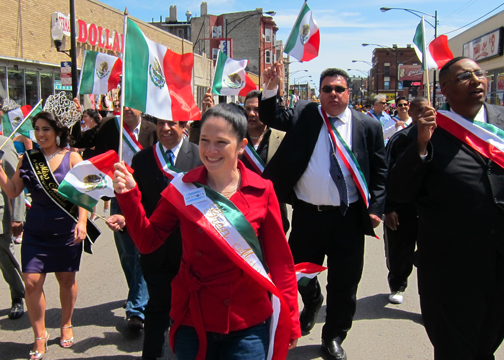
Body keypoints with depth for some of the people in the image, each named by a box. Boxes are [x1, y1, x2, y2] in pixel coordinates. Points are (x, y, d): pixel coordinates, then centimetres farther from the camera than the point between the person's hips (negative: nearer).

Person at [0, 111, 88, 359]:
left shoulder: (71, 157, -4)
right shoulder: (28, 159, 3)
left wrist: (82, 222, -18)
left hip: (66, 230, -2)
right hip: (36, 231, 2)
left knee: (66, 279, 11)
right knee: (31, 282, -4)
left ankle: (66, 325, 34)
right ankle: (40, 336, 14)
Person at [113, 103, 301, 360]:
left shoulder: (262, 191, -7)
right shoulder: (182, 188, -4)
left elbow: (279, 259, -2)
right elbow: (147, 241, -3)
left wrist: (290, 321, 0)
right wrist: (128, 195, -17)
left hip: (248, 326, -1)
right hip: (192, 322, 1)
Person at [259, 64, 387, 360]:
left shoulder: (368, 126, 2)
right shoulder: (304, 114, 5)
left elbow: (380, 171, 4)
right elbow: (271, 118, -2)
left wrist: (376, 208, -6)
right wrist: (271, 88, -17)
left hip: (348, 217, -1)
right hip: (307, 214, 1)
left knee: (344, 283, 9)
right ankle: (312, 301, 50)